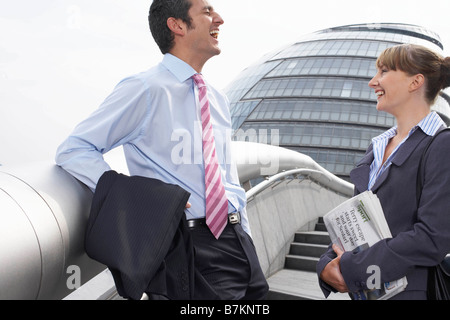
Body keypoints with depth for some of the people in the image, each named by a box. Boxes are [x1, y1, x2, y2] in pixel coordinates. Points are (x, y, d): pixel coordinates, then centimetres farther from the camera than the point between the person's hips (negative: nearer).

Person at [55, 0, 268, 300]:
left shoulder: (218, 99, 14)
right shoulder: (146, 89, -9)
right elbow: (73, 150, -11)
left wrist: (245, 236, 15)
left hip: (238, 239, 7)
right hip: (192, 246, -7)